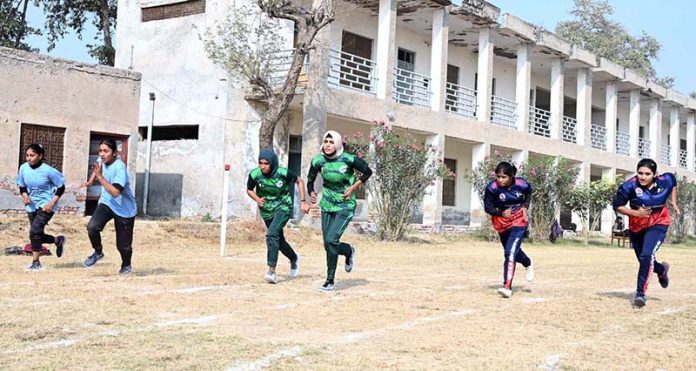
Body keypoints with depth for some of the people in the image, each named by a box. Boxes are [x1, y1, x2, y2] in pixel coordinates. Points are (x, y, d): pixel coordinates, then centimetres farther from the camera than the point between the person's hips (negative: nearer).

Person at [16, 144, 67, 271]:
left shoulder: (48, 170, -18)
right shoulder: (23, 168, -5)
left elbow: (61, 187, -10)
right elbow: (22, 186, 10)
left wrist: (52, 203, -18)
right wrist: (24, 195, -11)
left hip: (46, 205, -6)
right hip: (32, 206, 6)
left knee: (34, 231, -19)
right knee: (37, 235, 7)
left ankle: (36, 262, -6)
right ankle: (59, 240, 37)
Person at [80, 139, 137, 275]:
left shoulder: (120, 168, -28)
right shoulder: (102, 160, -7)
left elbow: (115, 192, -39)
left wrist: (100, 177, -37)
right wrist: (91, 181, 6)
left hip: (124, 209, -5)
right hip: (106, 203, 5)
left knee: (123, 244, 2)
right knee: (92, 227, -23)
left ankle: (126, 266, 33)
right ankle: (98, 252, 5)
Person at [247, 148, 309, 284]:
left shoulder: (283, 173, -21)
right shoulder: (254, 175, -16)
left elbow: (299, 181, -4)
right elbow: (249, 189, 4)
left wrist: (303, 201, -6)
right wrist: (257, 199, -16)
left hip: (283, 207, -4)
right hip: (266, 210, 4)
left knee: (272, 234, -26)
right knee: (279, 239, 16)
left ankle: (272, 270, -25)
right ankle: (294, 258, 46)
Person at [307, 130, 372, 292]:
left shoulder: (349, 159, -16)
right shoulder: (318, 161, -6)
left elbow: (368, 172, -2)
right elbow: (310, 180, 9)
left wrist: (353, 188, -11)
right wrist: (311, 193, -11)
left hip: (345, 206, -5)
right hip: (327, 205, 5)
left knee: (331, 240, -18)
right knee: (328, 245, 5)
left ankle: (330, 281, -1)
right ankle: (349, 251, 39)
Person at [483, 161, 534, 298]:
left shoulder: (522, 184, -18)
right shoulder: (492, 188, -21)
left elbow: (528, 194, 8)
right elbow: (487, 207, -9)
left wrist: (525, 207, -6)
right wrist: (501, 213, -25)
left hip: (519, 220, -3)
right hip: (501, 221, 3)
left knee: (510, 252, -18)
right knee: (512, 251, 21)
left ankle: (507, 287, -20)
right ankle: (528, 264, 55)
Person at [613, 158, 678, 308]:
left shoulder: (665, 181, -15)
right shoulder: (630, 186, -23)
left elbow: (673, 182, 11)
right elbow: (617, 206, -13)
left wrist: (673, 202, 6)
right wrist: (636, 213, -25)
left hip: (658, 225, -1)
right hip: (636, 228, 1)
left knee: (646, 256, -24)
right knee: (644, 261, 17)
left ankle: (640, 292, -16)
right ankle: (661, 269, 52)